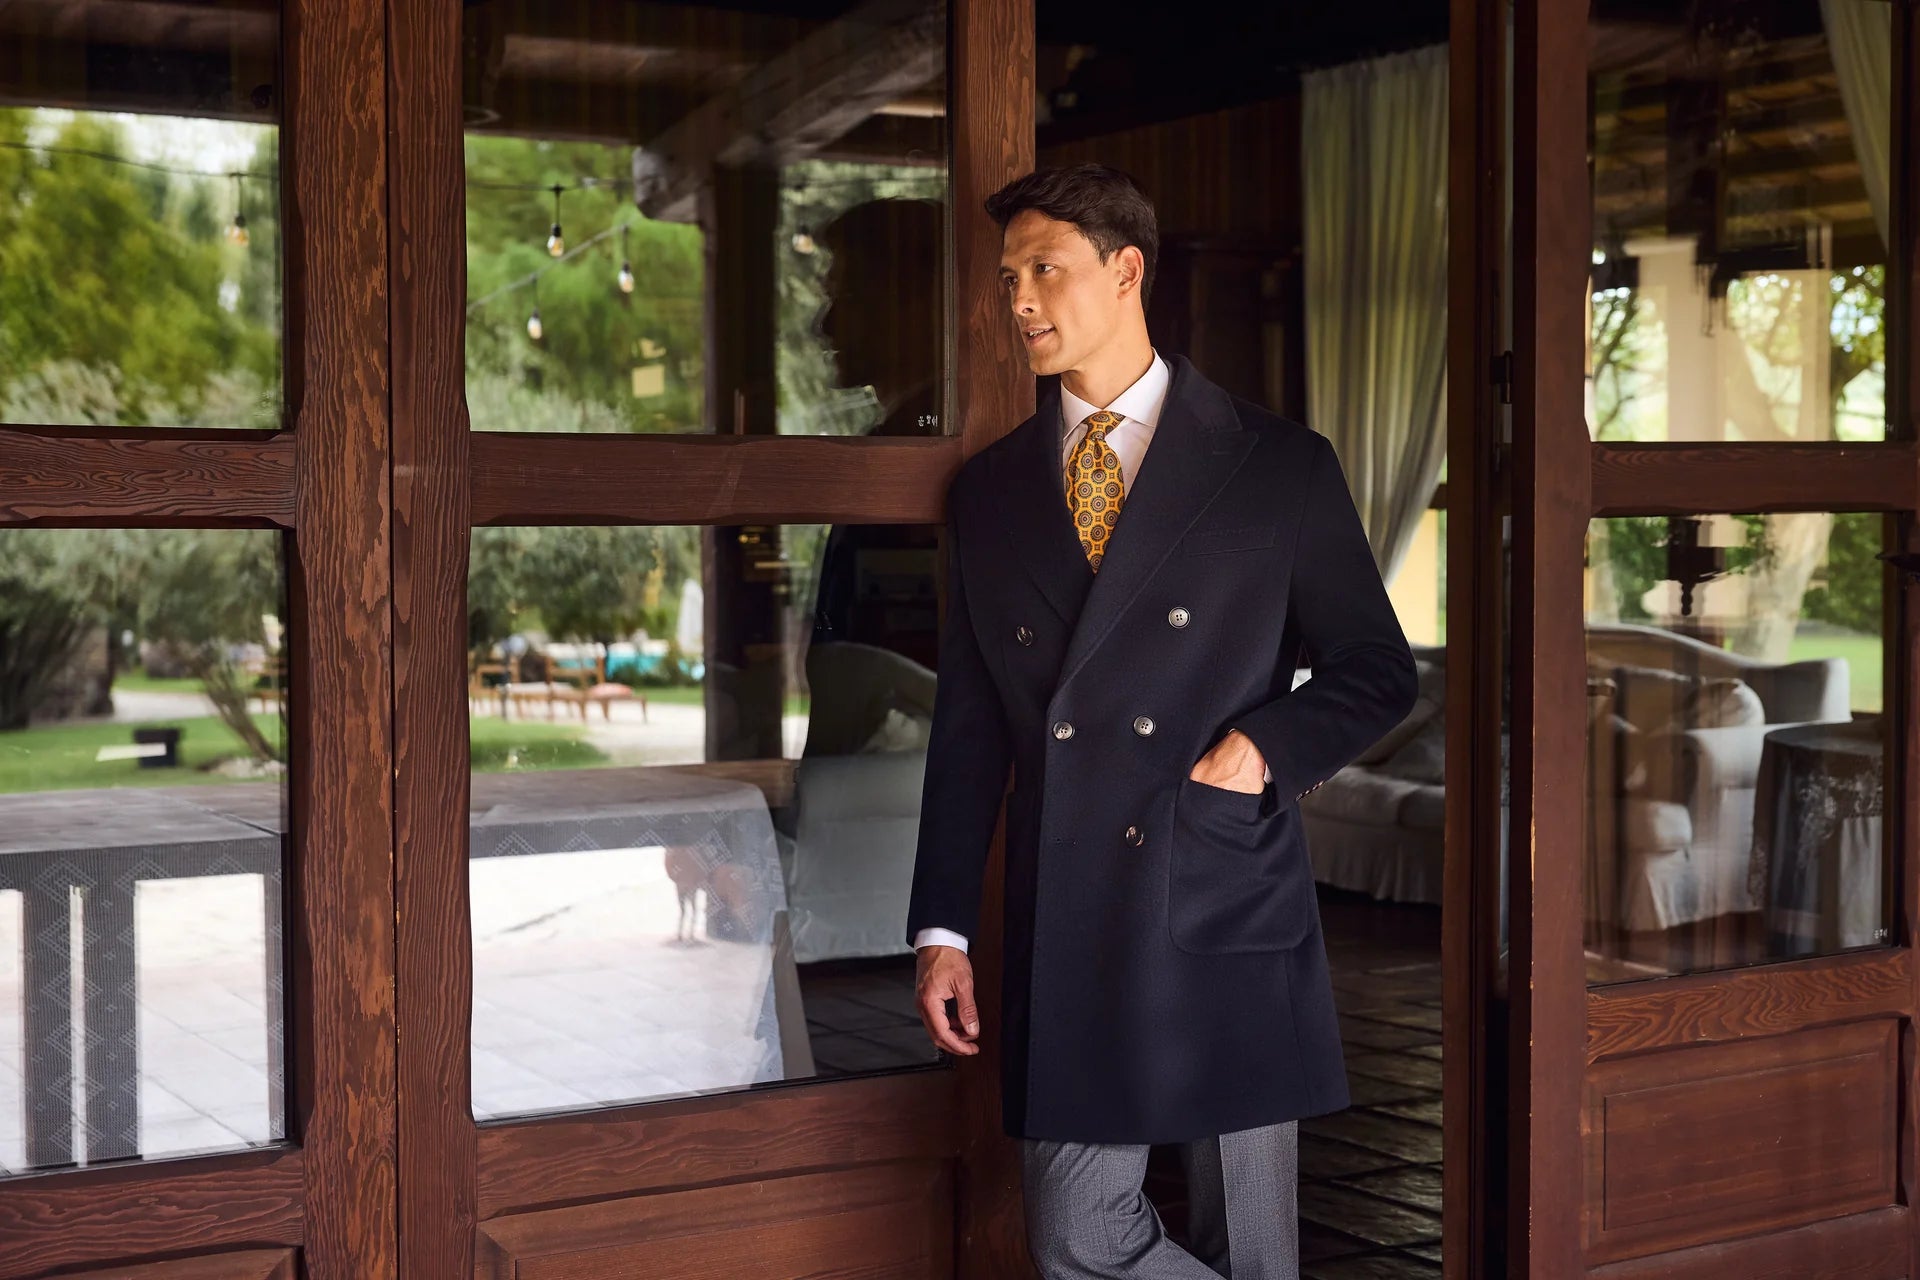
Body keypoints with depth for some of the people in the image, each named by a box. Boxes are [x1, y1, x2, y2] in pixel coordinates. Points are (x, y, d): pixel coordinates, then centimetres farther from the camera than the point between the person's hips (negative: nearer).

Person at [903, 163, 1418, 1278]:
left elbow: (1377, 671, 8)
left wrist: (1266, 746, -10)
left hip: (1231, 922, -2)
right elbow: (968, 726, 12)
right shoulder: (988, 491, 11)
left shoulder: (1280, 466, 3)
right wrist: (943, 930, 8)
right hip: (1064, 935, 2)